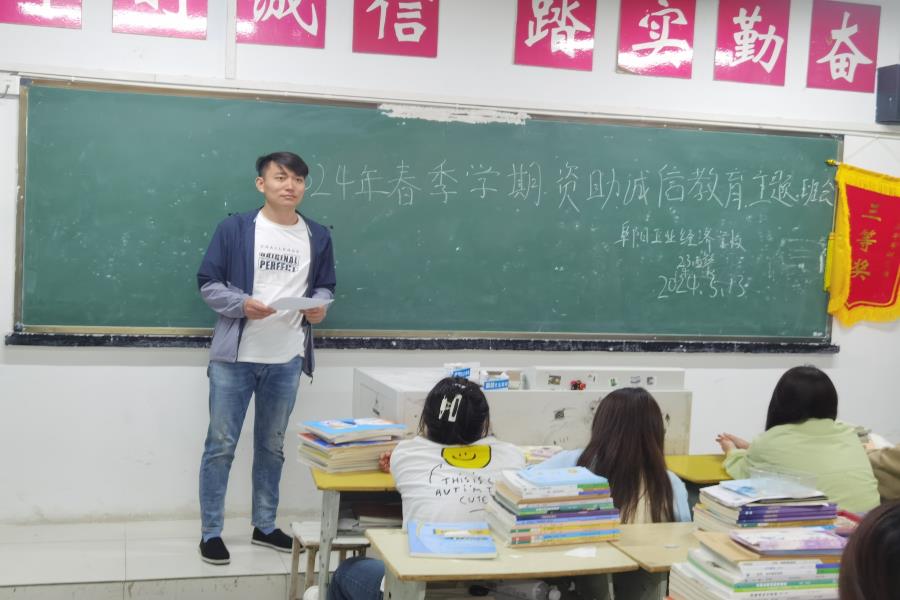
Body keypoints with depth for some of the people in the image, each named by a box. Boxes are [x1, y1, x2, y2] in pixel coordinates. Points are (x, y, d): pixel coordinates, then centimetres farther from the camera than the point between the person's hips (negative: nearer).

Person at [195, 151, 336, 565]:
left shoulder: (318, 237, 5)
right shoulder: (234, 228, -5)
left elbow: (324, 287, 14)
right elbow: (208, 283, -4)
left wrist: (319, 306, -9)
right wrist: (242, 304, -21)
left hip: (287, 360, 4)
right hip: (234, 357, -3)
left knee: (272, 446, 15)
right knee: (221, 445, 2)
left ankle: (264, 526, 29)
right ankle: (211, 532, 14)